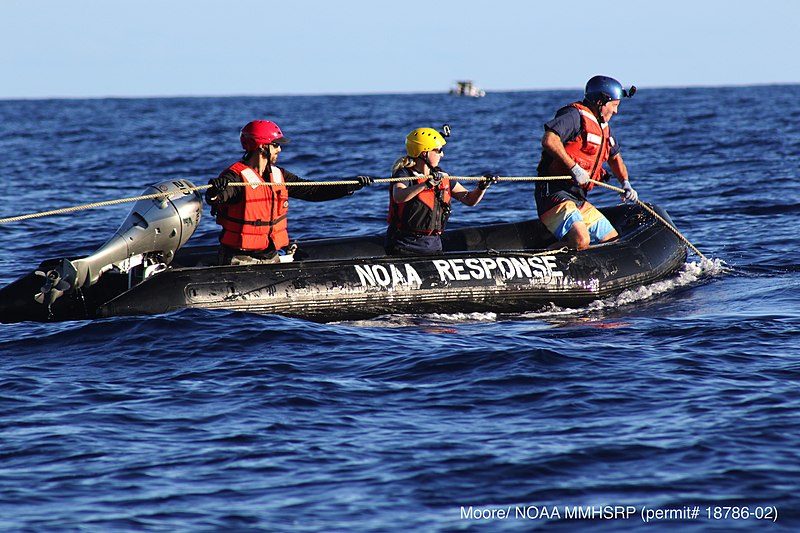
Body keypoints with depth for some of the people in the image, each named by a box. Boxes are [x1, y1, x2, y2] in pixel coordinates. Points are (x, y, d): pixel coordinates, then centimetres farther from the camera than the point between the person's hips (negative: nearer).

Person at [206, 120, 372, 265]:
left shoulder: (278, 175, 10)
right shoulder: (236, 177, -14)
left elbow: (312, 191, 12)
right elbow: (213, 199, -31)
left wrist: (352, 186, 6)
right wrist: (215, 192, -56)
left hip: (271, 256, 6)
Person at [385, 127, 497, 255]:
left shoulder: (442, 177, 9)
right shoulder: (404, 174, -10)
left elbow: (469, 199, 13)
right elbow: (398, 197, -32)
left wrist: (482, 187, -7)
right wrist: (426, 185, -42)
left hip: (433, 245, 6)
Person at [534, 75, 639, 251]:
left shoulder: (603, 128, 20)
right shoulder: (575, 115, -10)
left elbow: (614, 157, 36)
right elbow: (549, 140, -26)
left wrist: (626, 183, 18)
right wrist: (574, 168, -24)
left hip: (579, 200, 10)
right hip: (555, 194, -10)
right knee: (581, 241, -31)